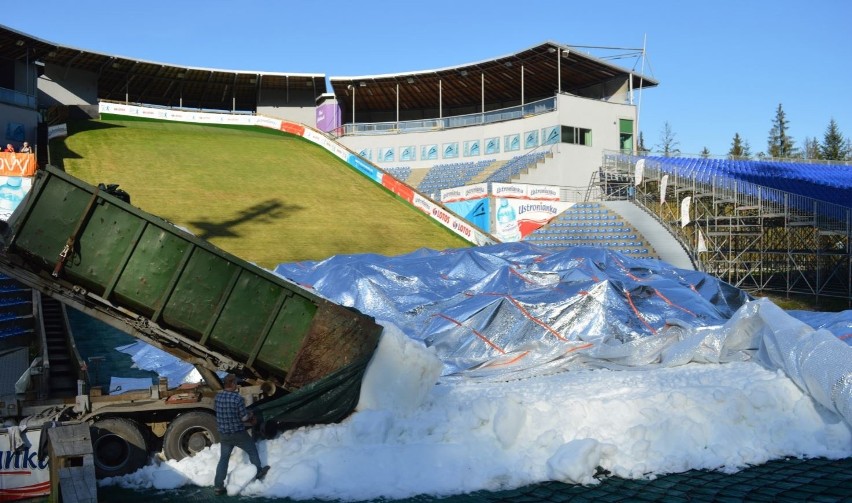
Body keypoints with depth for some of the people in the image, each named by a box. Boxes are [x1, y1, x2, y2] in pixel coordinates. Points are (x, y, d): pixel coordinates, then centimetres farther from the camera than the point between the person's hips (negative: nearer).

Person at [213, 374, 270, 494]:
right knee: (252, 451, 19)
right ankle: (258, 473, 35)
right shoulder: (237, 398, -22)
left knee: (224, 458, 14)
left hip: (223, 434, 5)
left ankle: (218, 486, 11)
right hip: (239, 433, -5)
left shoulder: (217, 397, -3)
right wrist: (251, 414, 7)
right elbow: (244, 417, -17)